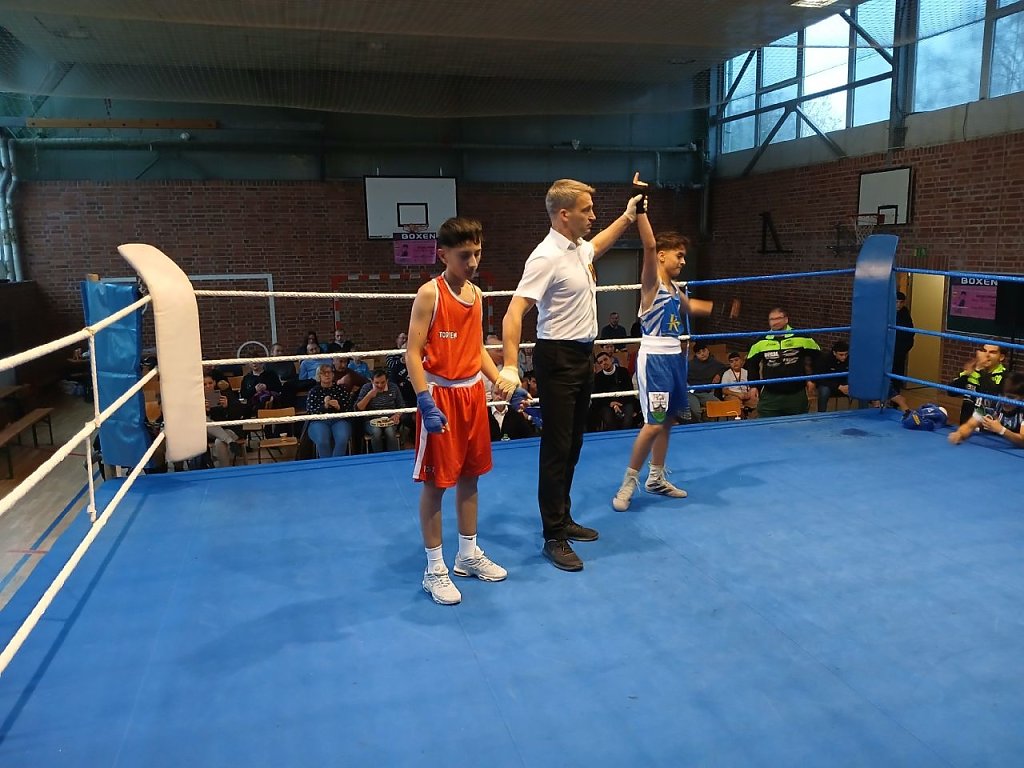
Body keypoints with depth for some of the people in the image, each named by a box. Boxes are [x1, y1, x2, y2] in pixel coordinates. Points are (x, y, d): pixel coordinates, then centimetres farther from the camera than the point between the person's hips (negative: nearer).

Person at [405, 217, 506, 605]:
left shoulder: (476, 294, 9)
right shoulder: (430, 293, -11)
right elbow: (413, 353, -15)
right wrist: (425, 403, -22)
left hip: (473, 393, 7)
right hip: (441, 395, -7)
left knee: (469, 475, 15)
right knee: (435, 481, 1)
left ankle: (469, 554, 31)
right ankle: (435, 569, 14)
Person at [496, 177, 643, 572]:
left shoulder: (579, 248, 8)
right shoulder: (546, 257, -19)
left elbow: (597, 245, 36)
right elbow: (514, 312, -26)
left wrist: (628, 216, 37)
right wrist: (510, 367, -34)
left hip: (582, 356, 9)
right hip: (558, 359, -9)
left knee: (573, 446, 16)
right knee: (556, 449, -3)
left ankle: (563, 518, 29)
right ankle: (554, 537, 6)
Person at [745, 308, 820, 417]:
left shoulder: (801, 337, -5)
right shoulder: (761, 342, -1)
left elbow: (817, 356, 9)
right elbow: (751, 363, 12)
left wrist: (812, 379, 8)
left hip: (797, 395, 0)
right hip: (770, 396, 0)